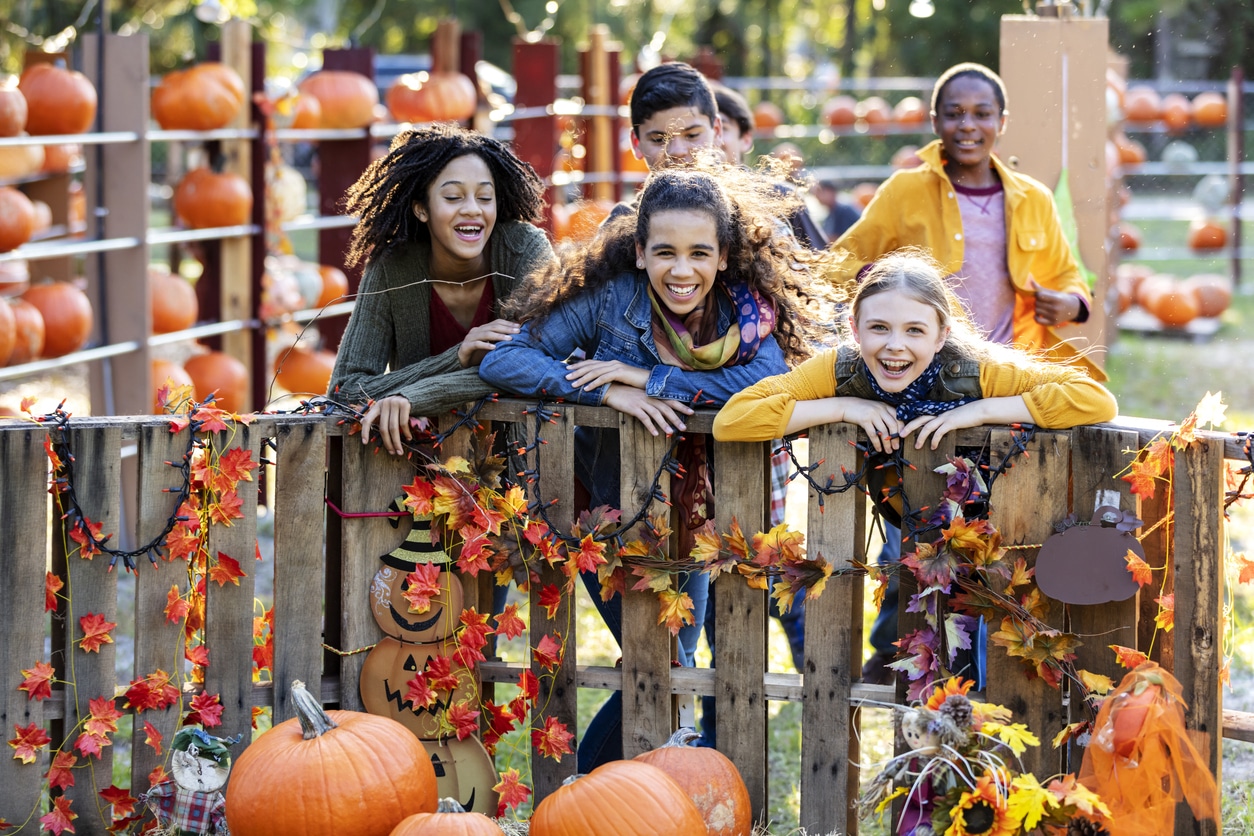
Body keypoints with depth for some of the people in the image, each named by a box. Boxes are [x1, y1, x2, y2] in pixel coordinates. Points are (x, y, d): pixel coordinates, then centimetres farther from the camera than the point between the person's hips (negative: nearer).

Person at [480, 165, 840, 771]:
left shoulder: (748, 306, -11)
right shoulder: (610, 297, -18)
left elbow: (773, 380, -31)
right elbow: (502, 361, -22)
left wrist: (650, 378, -32)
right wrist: (609, 393, -34)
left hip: (687, 514, 4)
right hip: (604, 510, -4)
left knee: (675, 667, 12)